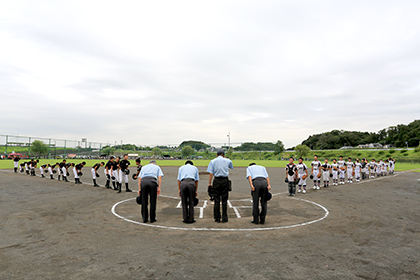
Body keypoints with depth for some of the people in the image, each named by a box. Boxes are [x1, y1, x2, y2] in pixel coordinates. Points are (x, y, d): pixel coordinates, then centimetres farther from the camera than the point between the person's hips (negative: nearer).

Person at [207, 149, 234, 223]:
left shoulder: (213, 161, 4)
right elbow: (231, 167, 26)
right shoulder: (227, 161, 5)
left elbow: (211, 173, -4)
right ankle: (224, 218, 9)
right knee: (224, 200, 6)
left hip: (216, 181, 0)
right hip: (225, 181, 0)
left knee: (217, 200, 7)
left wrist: (209, 183, -2)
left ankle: (217, 218, 11)